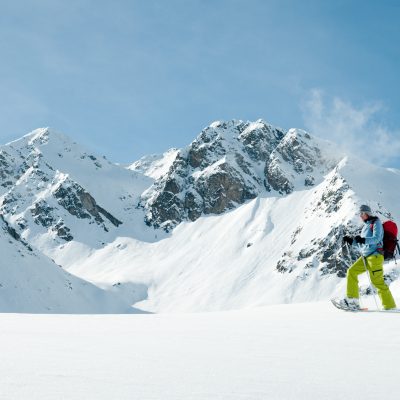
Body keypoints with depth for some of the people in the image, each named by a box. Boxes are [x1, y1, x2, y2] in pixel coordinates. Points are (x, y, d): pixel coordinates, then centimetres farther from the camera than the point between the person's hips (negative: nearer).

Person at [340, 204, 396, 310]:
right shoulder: (366, 226, 21)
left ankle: (390, 306, -6)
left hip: (375, 255, -9)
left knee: (377, 281, -12)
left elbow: (376, 238, -18)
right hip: (366, 256, 9)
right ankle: (352, 300, -1)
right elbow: (361, 244, 26)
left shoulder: (376, 222, -2)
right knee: (352, 271, 0)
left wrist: (363, 240, -32)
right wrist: (351, 241, 12)